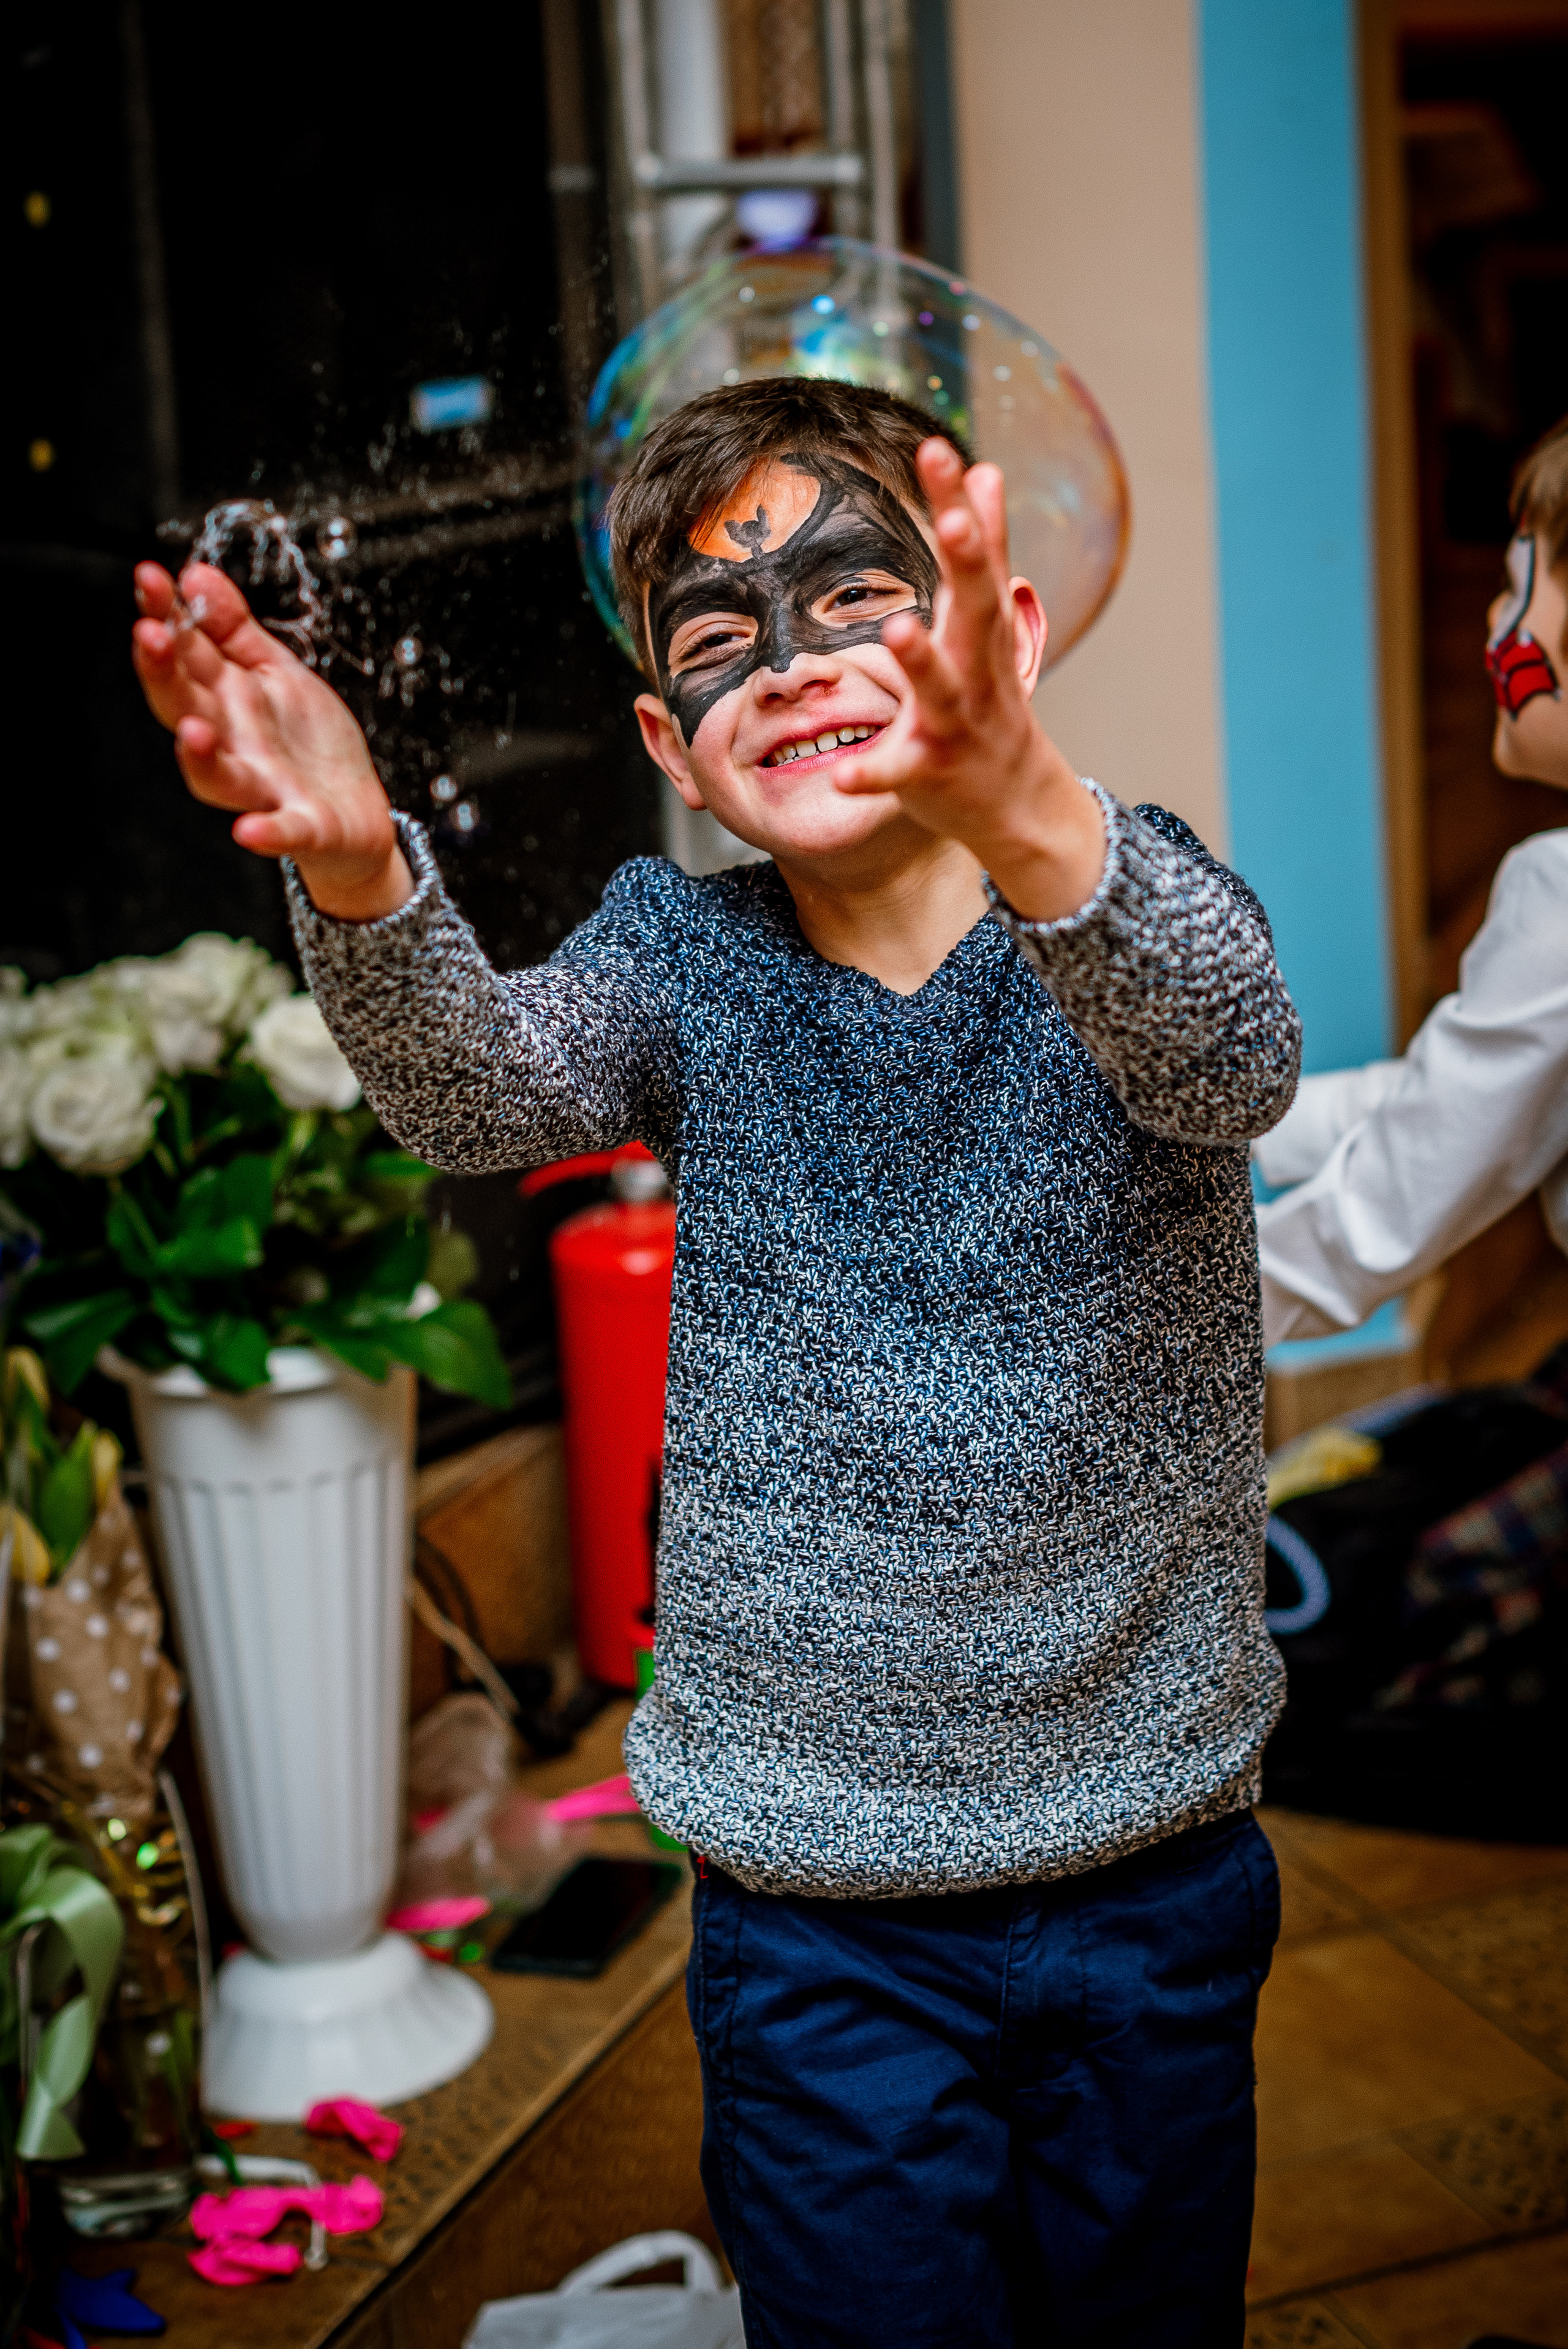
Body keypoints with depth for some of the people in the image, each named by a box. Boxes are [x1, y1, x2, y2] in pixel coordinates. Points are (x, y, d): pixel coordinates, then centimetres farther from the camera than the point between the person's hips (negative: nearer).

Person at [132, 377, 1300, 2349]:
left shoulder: (1133, 910, -9)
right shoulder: (686, 959, -4)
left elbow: (1228, 1059, -32)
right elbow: (482, 1087, -23)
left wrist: (1015, 804, -53)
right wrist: (356, 877, -45)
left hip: (1154, 1869, 0)